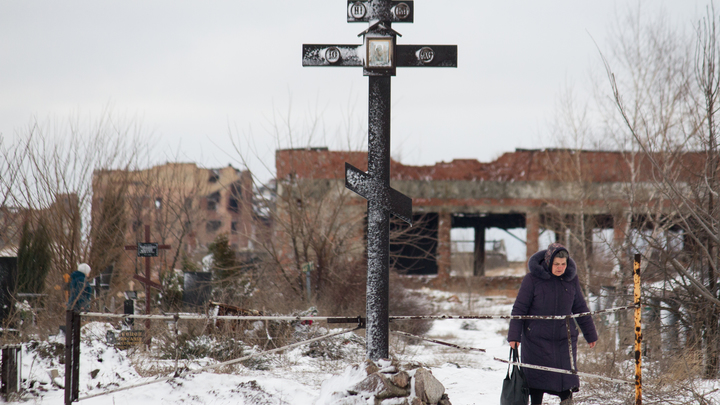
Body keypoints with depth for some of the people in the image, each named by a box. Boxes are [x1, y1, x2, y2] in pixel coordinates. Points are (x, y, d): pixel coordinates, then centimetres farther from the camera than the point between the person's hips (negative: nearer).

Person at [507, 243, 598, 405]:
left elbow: (580, 308, 12)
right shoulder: (533, 279, -9)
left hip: (565, 337, 2)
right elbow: (519, 309, -5)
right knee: (537, 377, 2)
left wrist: (590, 335, 17)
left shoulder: (571, 279, 2)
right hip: (537, 339, -2)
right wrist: (514, 335, -10)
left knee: (566, 378, -3)